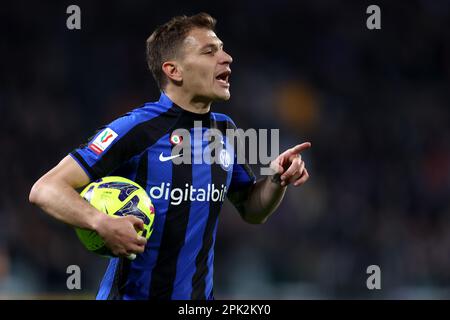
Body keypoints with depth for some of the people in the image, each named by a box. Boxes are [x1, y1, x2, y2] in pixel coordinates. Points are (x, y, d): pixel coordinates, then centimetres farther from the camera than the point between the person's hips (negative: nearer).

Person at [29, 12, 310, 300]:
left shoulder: (225, 130, 3)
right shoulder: (135, 128, -16)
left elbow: (251, 211, 15)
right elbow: (45, 190, -20)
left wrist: (278, 180, -5)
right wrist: (102, 223, -36)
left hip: (200, 297, 5)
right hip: (132, 293, -5)